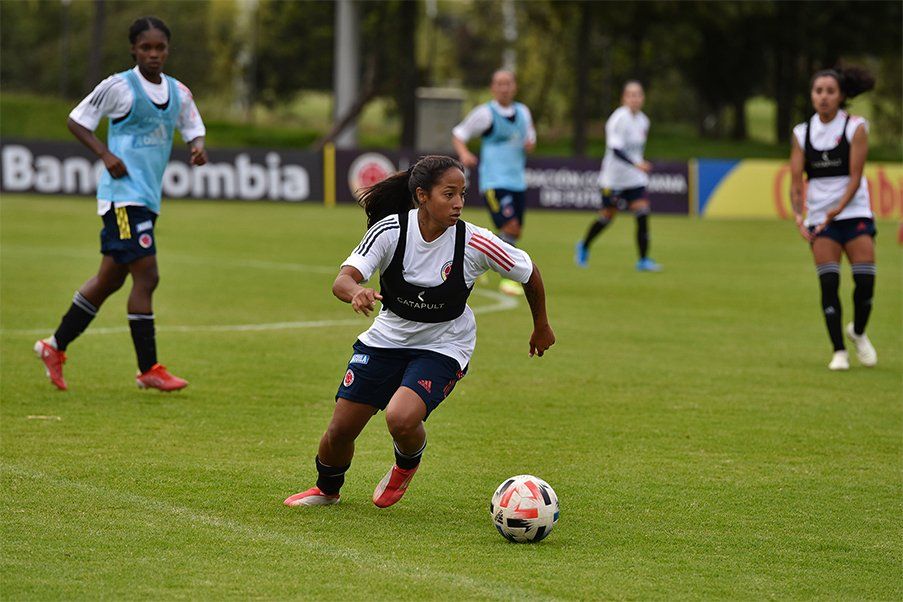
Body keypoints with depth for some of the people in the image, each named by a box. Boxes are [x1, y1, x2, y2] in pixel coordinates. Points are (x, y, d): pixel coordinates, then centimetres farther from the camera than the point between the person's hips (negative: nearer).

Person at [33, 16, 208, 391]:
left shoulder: (178, 93, 11)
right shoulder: (119, 87, -7)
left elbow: (194, 129, 19)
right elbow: (77, 121, 0)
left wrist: (198, 147, -5)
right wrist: (106, 154, -14)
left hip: (148, 198, 8)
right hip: (123, 194, -8)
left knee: (111, 278, 13)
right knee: (146, 275, -13)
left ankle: (55, 346, 26)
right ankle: (149, 369, -9)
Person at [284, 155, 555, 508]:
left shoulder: (475, 242, -21)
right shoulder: (390, 230, -19)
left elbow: (529, 272, -4)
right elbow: (342, 280, -27)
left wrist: (541, 327, 9)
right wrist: (356, 291, -52)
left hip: (443, 347, -2)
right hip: (387, 338, 2)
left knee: (401, 419, -28)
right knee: (341, 428, 2)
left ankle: (407, 464, 10)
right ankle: (327, 489, 36)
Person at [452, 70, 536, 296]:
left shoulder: (523, 112, 12)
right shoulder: (485, 113, -5)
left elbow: (530, 138, 26)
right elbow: (458, 134, 1)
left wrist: (530, 144, 2)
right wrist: (464, 154, -19)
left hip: (518, 182, 6)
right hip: (493, 182, -6)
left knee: (515, 233, 8)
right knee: (510, 227, -19)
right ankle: (508, 278, -8)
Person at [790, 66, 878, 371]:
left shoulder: (856, 127, -3)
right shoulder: (801, 133, 4)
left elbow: (855, 176, -10)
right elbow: (796, 179, 1)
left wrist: (837, 209, -23)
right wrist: (798, 215, -15)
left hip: (854, 212, -1)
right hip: (819, 218, 1)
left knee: (865, 280, -10)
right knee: (829, 283, -11)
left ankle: (858, 331, 19)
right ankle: (839, 351, -2)